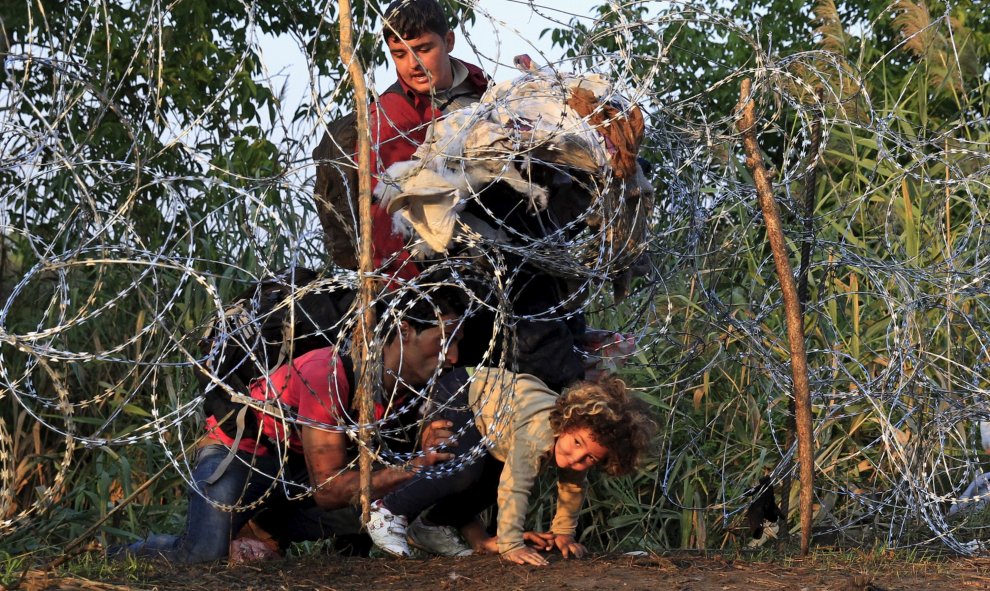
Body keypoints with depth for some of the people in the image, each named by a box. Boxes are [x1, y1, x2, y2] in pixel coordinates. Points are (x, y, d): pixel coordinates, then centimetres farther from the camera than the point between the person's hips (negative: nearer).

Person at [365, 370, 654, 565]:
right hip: (458, 391, -8)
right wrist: (510, 545, -41)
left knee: (494, 477, 3)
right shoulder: (539, 433, -40)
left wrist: (562, 532, 7)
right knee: (468, 470, -25)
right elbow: (515, 489, -43)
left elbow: (572, 488, 4)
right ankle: (388, 510, -12)